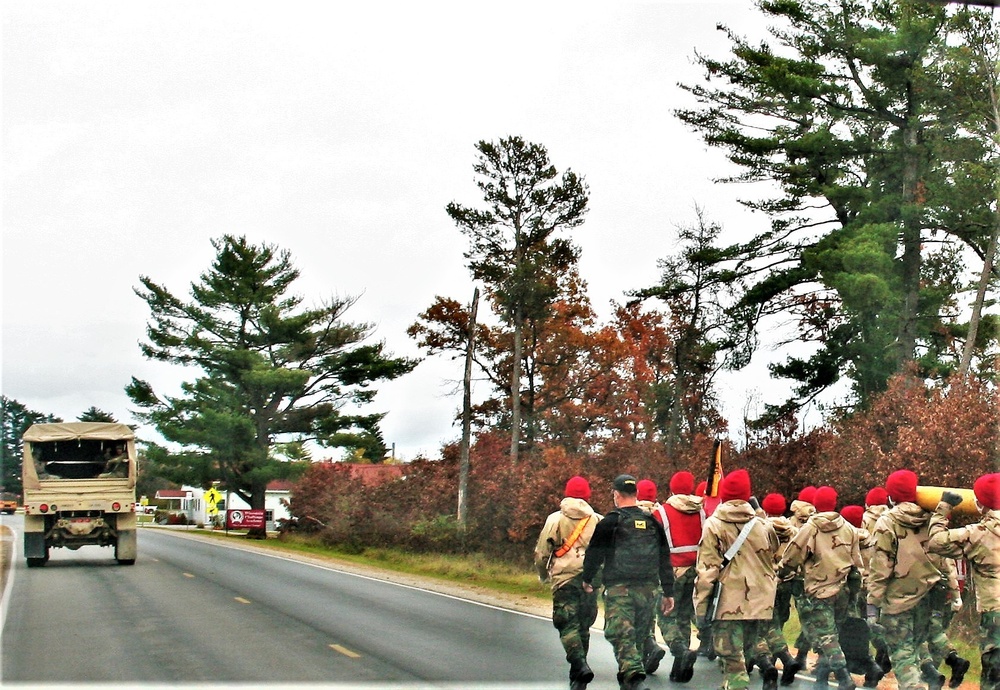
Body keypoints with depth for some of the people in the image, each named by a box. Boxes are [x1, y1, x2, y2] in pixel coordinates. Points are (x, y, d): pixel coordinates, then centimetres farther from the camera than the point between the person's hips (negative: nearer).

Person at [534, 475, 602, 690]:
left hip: (564, 578, -3)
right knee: (583, 625, 12)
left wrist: (544, 575, 19)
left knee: (568, 625, -4)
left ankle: (580, 664, -27)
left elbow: (541, 553, 3)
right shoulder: (598, 521, 7)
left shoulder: (555, 519, 2)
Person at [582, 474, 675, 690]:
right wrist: (668, 592, 16)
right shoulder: (653, 523, 11)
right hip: (648, 588, 5)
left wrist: (587, 579, 18)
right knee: (639, 635, 16)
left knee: (621, 634, -9)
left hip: (619, 589, -5)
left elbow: (594, 553, 1)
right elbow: (665, 560, 12)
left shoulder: (610, 522, -4)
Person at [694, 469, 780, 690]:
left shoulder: (714, 526, -5)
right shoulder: (762, 525, 6)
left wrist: (701, 606, -6)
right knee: (752, 636, 26)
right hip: (758, 601, 4)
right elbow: (771, 560, 16)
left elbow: (706, 569, -9)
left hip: (727, 601, -4)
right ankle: (766, 664, 1)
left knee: (732, 657, -2)